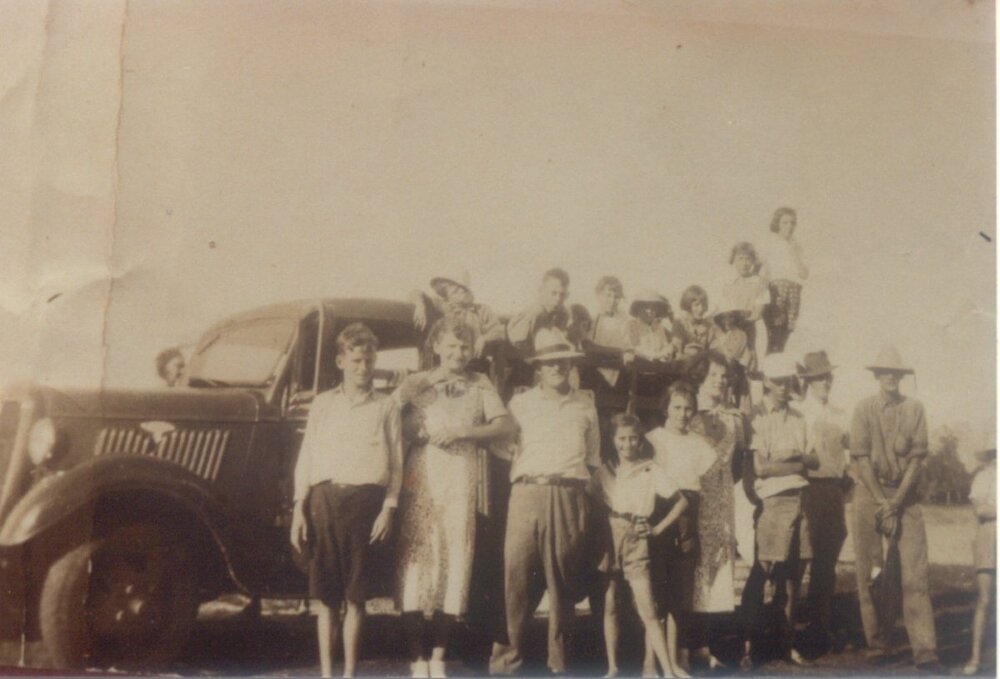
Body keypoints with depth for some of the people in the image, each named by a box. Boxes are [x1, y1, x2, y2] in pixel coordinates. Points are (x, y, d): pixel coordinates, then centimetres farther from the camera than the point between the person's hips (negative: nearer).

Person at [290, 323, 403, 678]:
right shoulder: (323, 403, 13)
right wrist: (299, 508, 4)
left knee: (356, 594, 1)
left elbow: (396, 462, 6)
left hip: (365, 501, -1)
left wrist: (389, 508, -4)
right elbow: (306, 458, 11)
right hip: (324, 499, 1)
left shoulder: (386, 407, 9)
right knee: (326, 593, 3)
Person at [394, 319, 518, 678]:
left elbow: (506, 425, 0)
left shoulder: (480, 385, 12)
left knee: (455, 561, 1)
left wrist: (461, 433, -9)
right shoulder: (416, 384, 9)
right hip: (420, 479, -1)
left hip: (460, 482, 1)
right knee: (415, 558, -6)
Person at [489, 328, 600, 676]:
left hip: (570, 498, 1)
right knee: (518, 575, -5)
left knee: (563, 579, 3)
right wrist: (519, 482, -1)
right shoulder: (520, 403, 11)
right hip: (528, 493, -1)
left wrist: (580, 486, 9)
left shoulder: (585, 405, 15)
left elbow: (593, 457, 18)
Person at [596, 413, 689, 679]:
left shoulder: (651, 470, 2)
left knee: (648, 611, -8)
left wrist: (658, 528, 0)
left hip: (636, 543, -2)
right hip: (608, 540, 2)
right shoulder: (604, 471, 8)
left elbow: (681, 501, 5)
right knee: (609, 606, 5)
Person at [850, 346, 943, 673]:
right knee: (869, 573, 2)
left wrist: (896, 503, -9)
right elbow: (861, 458, -6)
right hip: (870, 492, 0)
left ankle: (925, 652, -6)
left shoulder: (914, 408, 1)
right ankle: (877, 647, 12)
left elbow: (917, 457, -2)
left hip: (905, 494, 0)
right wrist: (882, 503, -11)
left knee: (916, 574, -6)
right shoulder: (864, 409, -2)